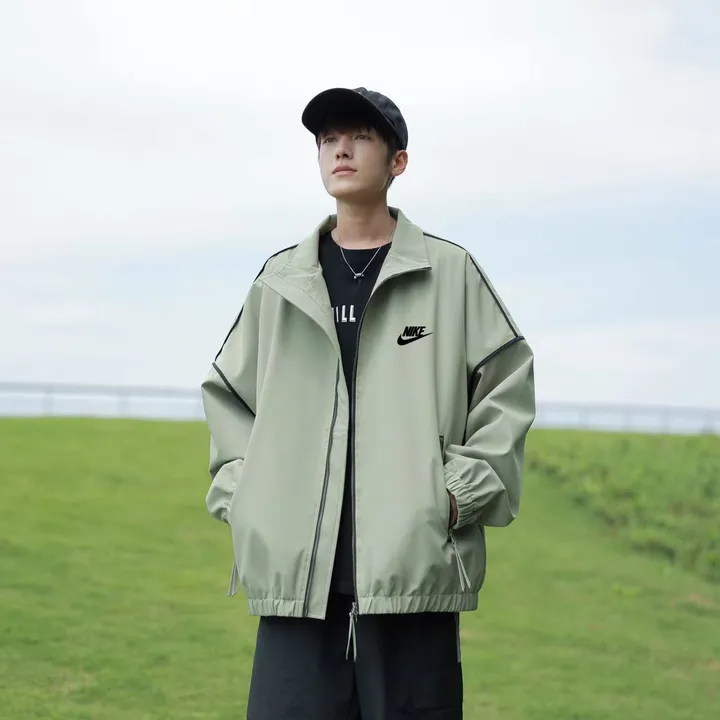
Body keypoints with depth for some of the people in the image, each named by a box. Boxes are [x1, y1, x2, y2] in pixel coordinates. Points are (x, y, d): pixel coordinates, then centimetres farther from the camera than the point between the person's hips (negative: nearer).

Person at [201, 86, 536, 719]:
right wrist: (238, 489, 9)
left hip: (414, 565, -2)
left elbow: (508, 382, 6)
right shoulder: (281, 281, 13)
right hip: (296, 568, 2)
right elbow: (226, 391, 22)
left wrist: (463, 490, -3)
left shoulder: (450, 273, 6)